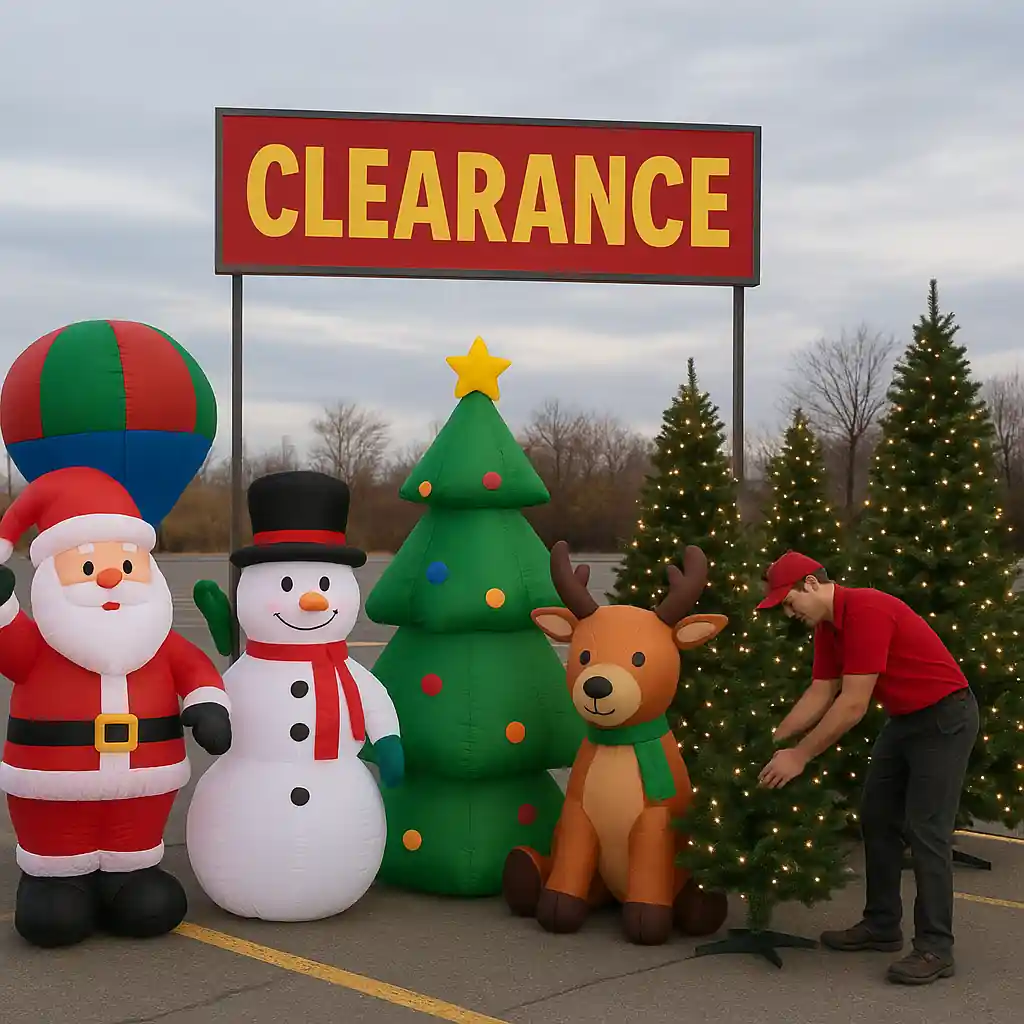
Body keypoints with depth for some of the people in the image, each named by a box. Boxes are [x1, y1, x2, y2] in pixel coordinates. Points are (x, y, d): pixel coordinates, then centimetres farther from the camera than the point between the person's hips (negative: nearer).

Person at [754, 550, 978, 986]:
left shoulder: (866, 610, -27)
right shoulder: (827, 626, 3)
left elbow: (853, 704, -27)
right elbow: (820, 693, 9)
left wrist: (800, 756, -22)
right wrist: (774, 740, 3)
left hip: (945, 716, -10)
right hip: (904, 718, 10)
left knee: (925, 830, -9)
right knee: (877, 819, 10)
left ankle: (935, 947, -3)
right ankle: (882, 925, 20)